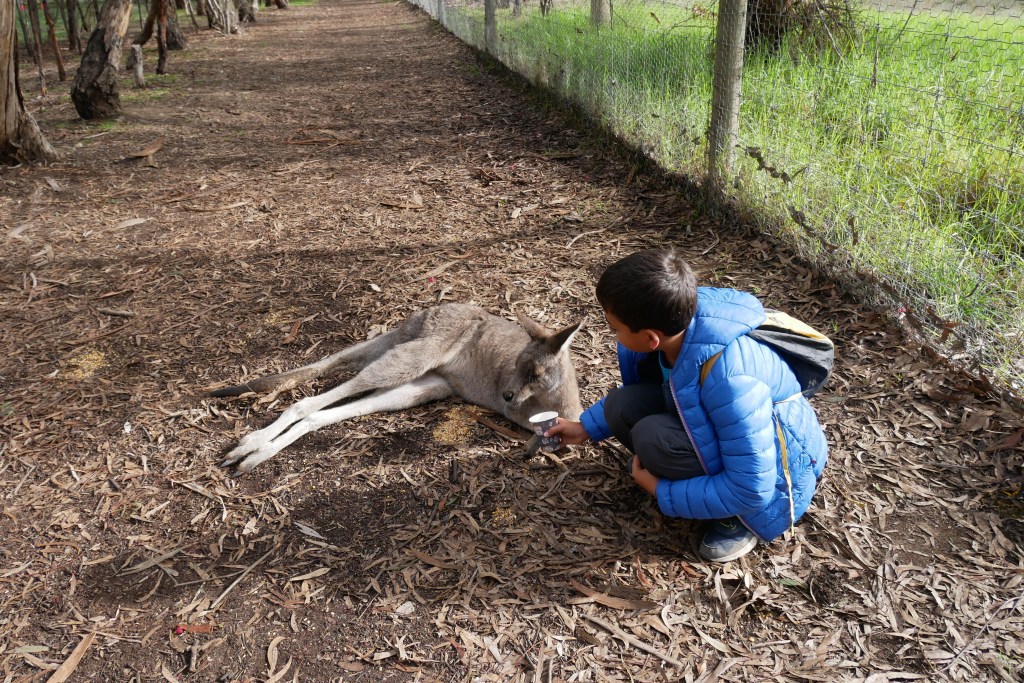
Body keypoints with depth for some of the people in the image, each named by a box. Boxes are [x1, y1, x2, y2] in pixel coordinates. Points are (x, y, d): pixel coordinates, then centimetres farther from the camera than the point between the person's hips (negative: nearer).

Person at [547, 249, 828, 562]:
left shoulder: (728, 377, -38)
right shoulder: (676, 320, -16)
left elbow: (750, 490, -30)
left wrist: (663, 493, -20)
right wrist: (587, 427, 10)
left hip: (769, 476, -7)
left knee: (654, 439, -29)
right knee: (621, 406, -13)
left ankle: (739, 518, -5)